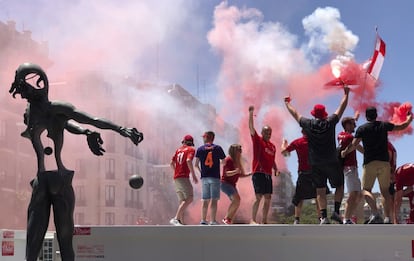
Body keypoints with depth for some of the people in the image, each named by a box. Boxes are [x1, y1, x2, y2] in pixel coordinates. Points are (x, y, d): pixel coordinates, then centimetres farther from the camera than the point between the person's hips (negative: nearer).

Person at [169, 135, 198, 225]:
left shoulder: (178, 150, 18)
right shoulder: (191, 150, 1)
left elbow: (172, 163, 16)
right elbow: (188, 161, -17)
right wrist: (193, 175, -13)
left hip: (176, 178, 8)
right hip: (183, 177, -8)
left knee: (183, 201, 11)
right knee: (189, 198, -17)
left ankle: (181, 222, 5)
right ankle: (176, 218, -29)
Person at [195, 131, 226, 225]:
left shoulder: (200, 149, 4)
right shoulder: (217, 148, 1)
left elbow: (196, 164, 0)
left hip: (204, 177, 2)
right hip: (215, 177, -2)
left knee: (205, 200, 9)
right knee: (214, 200, -2)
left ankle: (203, 220, 7)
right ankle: (212, 221, -7)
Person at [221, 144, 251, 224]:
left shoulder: (236, 161, 13)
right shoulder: (228, 160, -12)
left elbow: (239, 175, 20)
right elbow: (227, 173, -20)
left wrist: (249, 174, 10)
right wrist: (235, 171, -36)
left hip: (232, 184, 9)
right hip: (225, 183, -9)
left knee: (236, 202, 2)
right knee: (236, 198, -22)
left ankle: (229, 221, 6)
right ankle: (227, 218, -12)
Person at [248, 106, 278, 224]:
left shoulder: (272, 146, 17)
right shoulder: (258, 140, 0)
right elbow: (251, 128, -11)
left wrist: (276, 169, 9)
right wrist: (251, 113, -17)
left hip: (268, 174, 7)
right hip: (258, 173, -7)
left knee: (268, 199, 7)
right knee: (259, 197, -13)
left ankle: (264, 221, 14)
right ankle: (253, 220, -9)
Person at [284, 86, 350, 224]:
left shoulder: (308, 124, -2)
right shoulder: (330, 122, -3)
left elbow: (295, 113, 13)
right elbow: (342, 108, 8)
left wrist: (287, 103, 29)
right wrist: (346, 94, 21)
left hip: (315, 163, 1)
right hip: (332, 162, -1)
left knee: (320, 190, 4)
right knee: (339, 186, 12)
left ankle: (324, 217, -5)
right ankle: (336, 211, -2)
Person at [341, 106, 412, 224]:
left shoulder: (362, 129, 0)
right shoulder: (384, 125, 9)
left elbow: (354, 145, -7)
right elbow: (402, 126, 20)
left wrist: (345, 152, 12)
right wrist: (409, 118, 40)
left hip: (370, 163, -3)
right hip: (385, 162, 3)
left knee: (366, 189, -4)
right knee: (385, 190, 10)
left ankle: (375, 213, -28)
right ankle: (387, 217, 1)